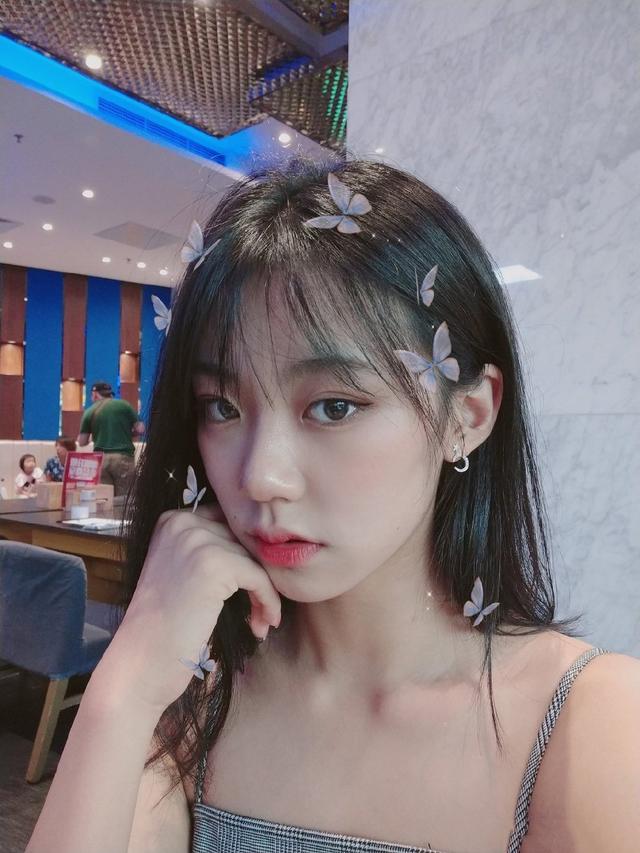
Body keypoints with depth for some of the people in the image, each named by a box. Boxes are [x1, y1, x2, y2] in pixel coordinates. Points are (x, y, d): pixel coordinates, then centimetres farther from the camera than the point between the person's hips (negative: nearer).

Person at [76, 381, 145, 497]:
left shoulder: (89, 412, 7)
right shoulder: (124, 405, 4)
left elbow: (82, 442, 11)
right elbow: (140, 429, 3)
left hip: (101, 458, 2)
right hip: (123, 457, -1)